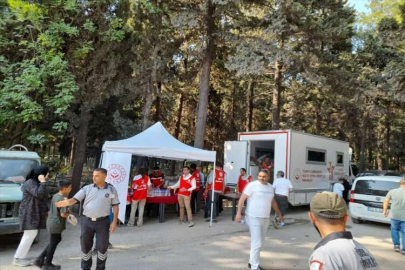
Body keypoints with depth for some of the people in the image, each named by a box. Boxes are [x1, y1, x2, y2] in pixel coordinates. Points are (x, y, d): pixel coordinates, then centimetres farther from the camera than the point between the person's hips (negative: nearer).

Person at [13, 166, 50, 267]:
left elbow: (42, 199, 20)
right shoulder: (30, 183, -16)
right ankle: (17, 259, 2)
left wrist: (47, 210, 17)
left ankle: (21, 257, 19)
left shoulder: (38, 183, 15)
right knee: (30, 235, -8)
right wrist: (43, 182, -24)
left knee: (30, 235, 11)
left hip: (36, 213, 10)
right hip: (29, 213, -10)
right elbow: (38, 194, -31)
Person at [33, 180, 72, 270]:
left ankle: (40, 259, 22)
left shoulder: (55, 196, 6)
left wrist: (67, 210, 10)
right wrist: (69, 214, -5)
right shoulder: (63, 199, -23)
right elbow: (63, 214, -24)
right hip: (56, 224, -9)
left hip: (51, 222, 9)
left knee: (55, 241, 23)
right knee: (53, 243, 6)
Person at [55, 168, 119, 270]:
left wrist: (114, 222, -4)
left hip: (103, 222, -2)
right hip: (87, 221, 2)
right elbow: (75, 199, -5)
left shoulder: (111, 189, -2)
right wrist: (67, 202, -28)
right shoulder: (87, 188, 1)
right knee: (85, 245, 13)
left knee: (102, 246, 7)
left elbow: (115, 206, 1)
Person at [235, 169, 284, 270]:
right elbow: (242, 198, -13)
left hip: (266, 219, 7)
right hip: (254, 218, -7)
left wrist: (279, 214, 27)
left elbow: (273, 202, 24)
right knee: (256, 243, -7)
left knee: (260, 243, 15)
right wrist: (239, 213, -21)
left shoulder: (270, 187, 10)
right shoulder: (252, 185, -11)